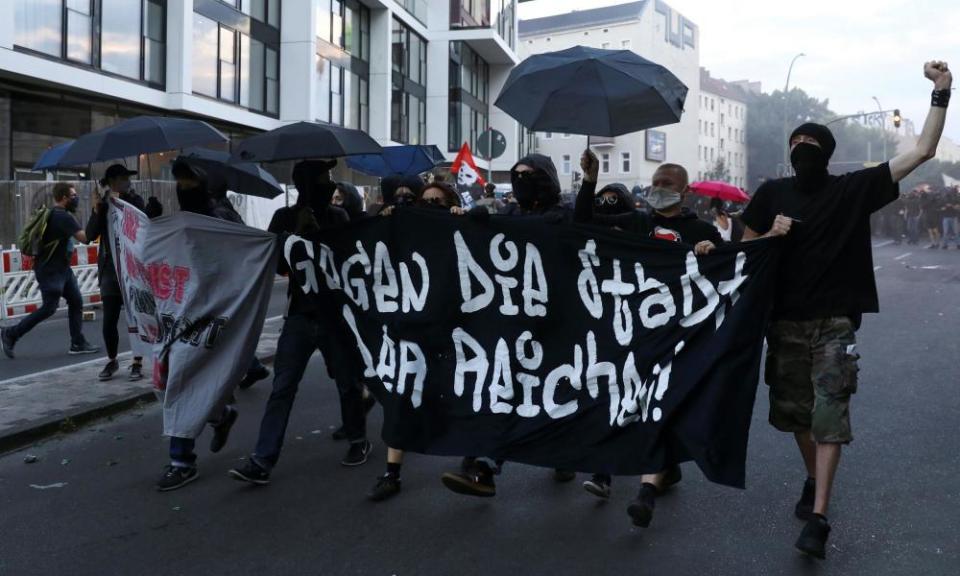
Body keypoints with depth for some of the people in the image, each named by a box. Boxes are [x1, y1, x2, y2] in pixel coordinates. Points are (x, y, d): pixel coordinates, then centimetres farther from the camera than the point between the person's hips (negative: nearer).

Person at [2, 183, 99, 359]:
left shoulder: (54, 214, 12)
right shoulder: (63, 217, -20)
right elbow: (85, 238, -28)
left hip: (61, 268, 10)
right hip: (50, 270, -10)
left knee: (76, 302, 6)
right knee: (49, 308, -5)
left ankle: (78, 343, 8)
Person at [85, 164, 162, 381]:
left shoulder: (135, 201, 2)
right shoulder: (103, 205, 5)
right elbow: (90, 235, -3)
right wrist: (97, 211, -15)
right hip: (111, 268, 1)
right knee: (109, 320, 2)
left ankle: (137, 363, 12)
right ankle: (112, 361, 21)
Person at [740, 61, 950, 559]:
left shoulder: (854, 188, -1)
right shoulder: (772, 194, 3)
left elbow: (922, 151, -4)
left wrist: (941, 94, -12)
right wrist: (772, 235, -11)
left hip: (834, 323, -2)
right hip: (786, 321, 3)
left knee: (829, 414, -8)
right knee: (793, 410, 13)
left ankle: (818, 518, -5)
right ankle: (813, 479, 38)